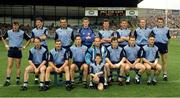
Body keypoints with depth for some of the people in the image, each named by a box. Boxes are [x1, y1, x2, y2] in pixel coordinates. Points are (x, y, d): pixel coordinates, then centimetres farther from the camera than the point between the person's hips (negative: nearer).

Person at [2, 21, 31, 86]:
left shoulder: (22, 33, -3)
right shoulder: (9, 32, 3)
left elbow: (29, 39, 4)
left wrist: (24, 47, -1)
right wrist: (6, 45, 10)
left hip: (18, 50, -1)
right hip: (11, 49, 1)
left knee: (18, 66, 6)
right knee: (9, 66, -4)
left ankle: (18, 80, 16)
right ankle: (8, 80, -2)